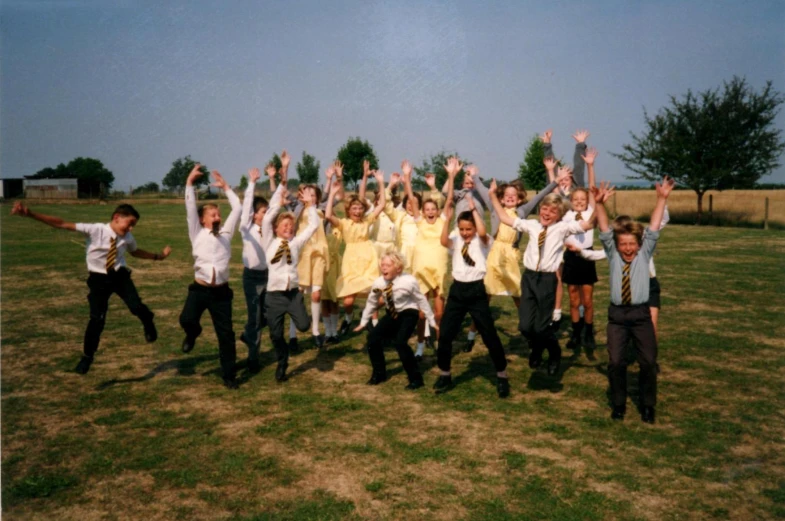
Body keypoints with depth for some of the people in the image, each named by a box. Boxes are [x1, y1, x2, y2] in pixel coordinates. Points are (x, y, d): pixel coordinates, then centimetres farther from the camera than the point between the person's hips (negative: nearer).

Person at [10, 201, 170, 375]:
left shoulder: (127, 238, -6)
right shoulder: (95, 230, -20)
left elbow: (135, 251, 18)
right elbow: (62, 224, -25)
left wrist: (158, 256, 16)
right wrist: (30, 214, -32)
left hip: (120, 275, 2)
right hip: (99, 279, -2)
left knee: (137, 307, -17)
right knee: (97, 319, -6)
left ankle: (149, 327, 19)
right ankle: (87, 356, 17)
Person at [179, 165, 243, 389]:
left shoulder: (226, 233, 9)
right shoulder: (198, 234, 4)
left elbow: (238, 209, 9)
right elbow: (190, 208, -4)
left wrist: (225, 187, 11)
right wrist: (189, 182, -6)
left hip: (221, 291, 2)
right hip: (200, 289, -2)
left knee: (226, 333, 2)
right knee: (187, 319, -22)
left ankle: (229, 375, 13)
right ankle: (193, 333, 17)